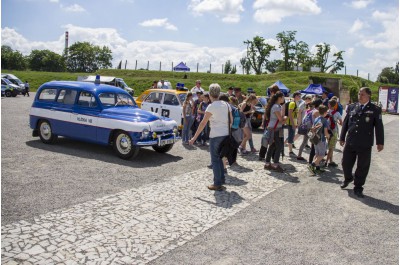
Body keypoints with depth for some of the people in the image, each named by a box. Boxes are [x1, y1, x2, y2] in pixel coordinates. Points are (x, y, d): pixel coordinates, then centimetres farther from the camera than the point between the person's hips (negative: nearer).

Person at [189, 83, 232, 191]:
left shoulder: (211, 106, -11)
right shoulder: (226, 104, 8)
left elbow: (203, 123, -12)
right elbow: (231, 120, 11)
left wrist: (194, 137, -8)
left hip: (215, 135, -6)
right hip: (225, 134, 7)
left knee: (215, 159, 4)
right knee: (219, 157, 21)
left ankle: (217, 184, 7)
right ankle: (221, 179, 25)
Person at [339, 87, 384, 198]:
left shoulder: (375, 109, -1)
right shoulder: (351, 107, 8)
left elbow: (379, 127, 0)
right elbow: (345, 123, 12)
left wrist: (379, 142, -2)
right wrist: (342, 138, 13)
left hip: (365, 145, -2)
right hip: (350, 143, 3)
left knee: (362, 167, 6)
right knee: (346, 163, 10)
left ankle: (358, 188, 21)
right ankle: (348, 178, 40)